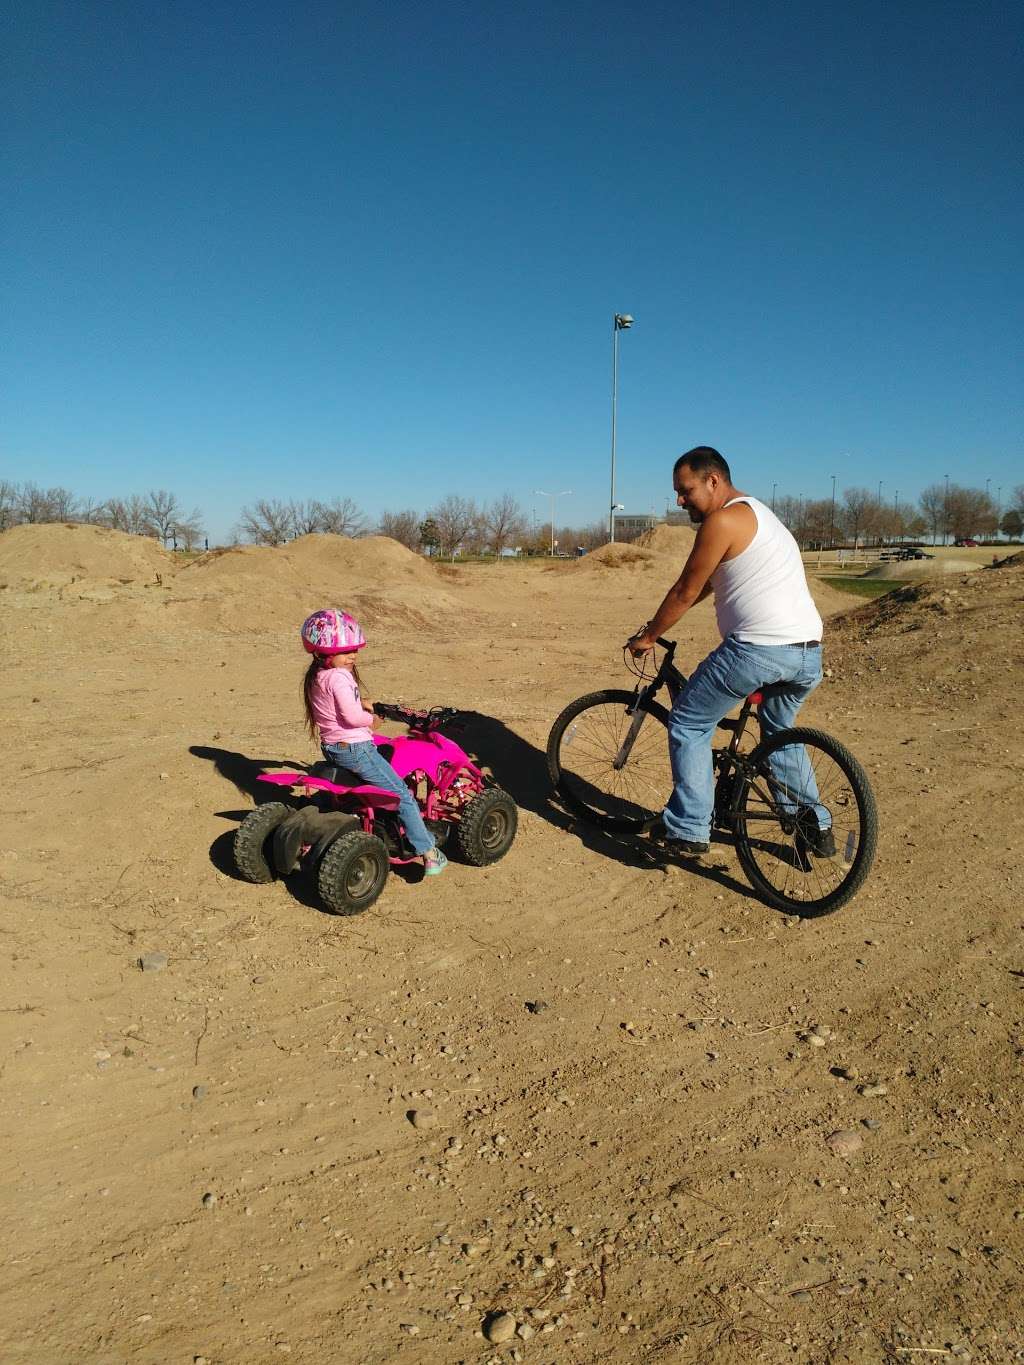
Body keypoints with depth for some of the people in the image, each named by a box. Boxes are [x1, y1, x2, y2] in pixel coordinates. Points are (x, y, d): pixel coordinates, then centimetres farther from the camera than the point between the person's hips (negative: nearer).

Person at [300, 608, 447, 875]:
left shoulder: (314, 677, 9)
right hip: (354, 748, -10)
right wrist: (371, 719, -9)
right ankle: (429, 854, 0)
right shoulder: (338, 677, -21)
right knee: (403, 795, -1)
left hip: (330, 747, 10)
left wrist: (360, 703, 16)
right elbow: (352, 716, -27)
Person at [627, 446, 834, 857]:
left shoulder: (723, 521, -7)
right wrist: (659, 623, 31)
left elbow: (685, 592, -4)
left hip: (758, 649, -10)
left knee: (688, 725, 6)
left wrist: (648, 636, 9)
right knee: (779, 733, 29)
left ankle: (688, 829, 9)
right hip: (809, 653, 10)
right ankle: (816, 826, 31)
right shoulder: (757, 512, 24)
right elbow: (703, 586, 28)